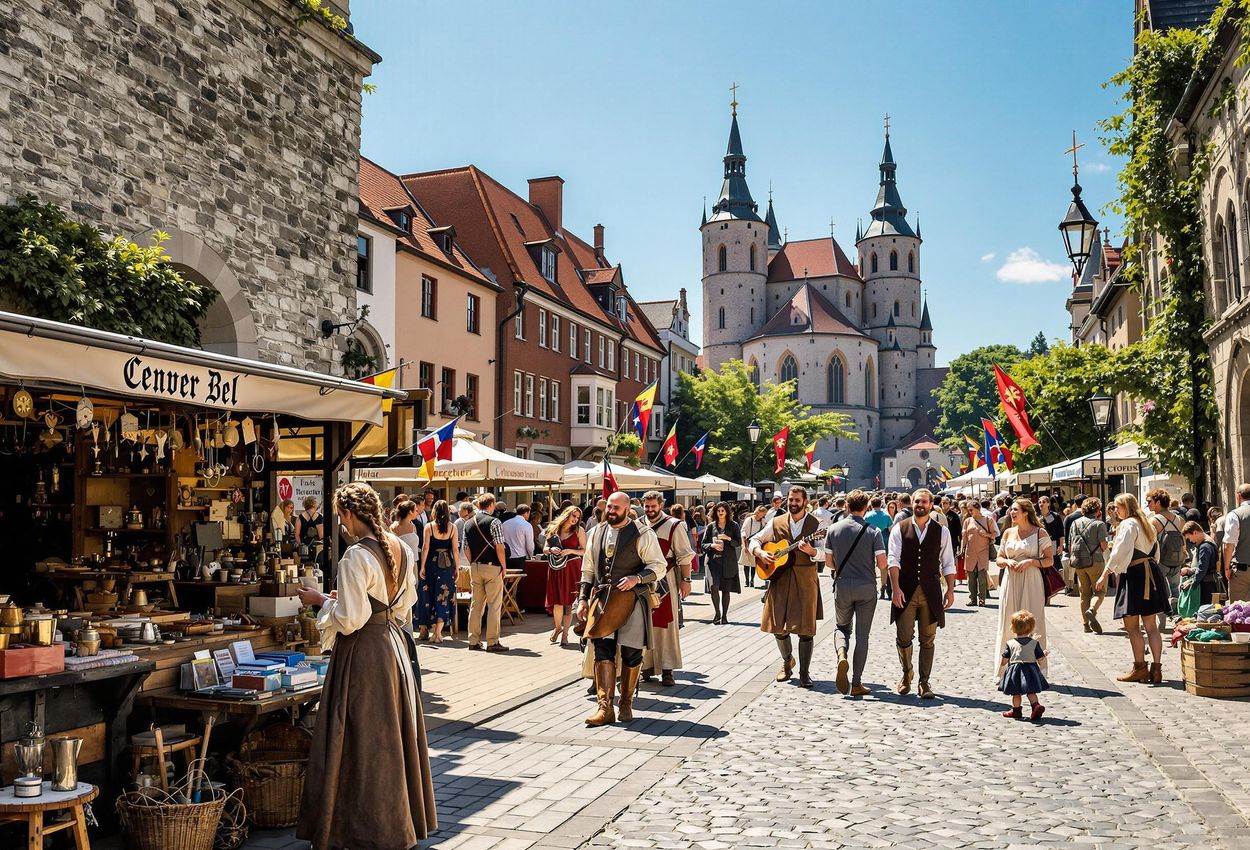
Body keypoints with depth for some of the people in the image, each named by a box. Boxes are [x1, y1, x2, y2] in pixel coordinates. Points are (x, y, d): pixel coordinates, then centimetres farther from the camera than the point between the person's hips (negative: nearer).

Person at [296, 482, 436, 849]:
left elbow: (350, 619, -21)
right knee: (394, 735, 18)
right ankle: (401, 819, 30)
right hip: (394, 643, 8)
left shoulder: (356, 557, -20)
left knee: (363, 738, 4)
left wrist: (321, 599, -4)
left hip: (363, 650, -8)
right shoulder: (402, 549, 4)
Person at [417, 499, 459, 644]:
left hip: (432, 563, 0)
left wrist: (422, 567, -1)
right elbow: (455, 550, -1)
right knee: (443, 596, 4)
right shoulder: (453, 528, 0)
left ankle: (424, 629, 22)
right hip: (447, 565, 0)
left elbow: (425, 548, -6)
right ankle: (437, 633, -2)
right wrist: (457, 568, 6)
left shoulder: (429, 526, -3)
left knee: (428, 595, 12)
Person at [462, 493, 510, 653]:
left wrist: (472, 565, 16)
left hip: (475, 567, 6)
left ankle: (473, 641, 14)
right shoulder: (494, 522, -10)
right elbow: (499, 547, -13)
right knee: (494, 605, -1)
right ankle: (492, 642, -1)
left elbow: (467, 548, 10)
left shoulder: (468, 524, 8)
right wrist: (503, 567, -3)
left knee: (475, 604, 11)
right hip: (492, 567, -6)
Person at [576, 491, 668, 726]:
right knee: (602, 650, -5)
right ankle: (605, 707, -2)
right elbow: (588, 570, 17)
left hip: (631, 599, -3)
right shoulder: (596, 532, 12)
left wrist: (637, 579, -19)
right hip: (602, 599, 3)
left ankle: (626, 704, 20)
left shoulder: (643, 534, -4)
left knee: (631, 652, 3)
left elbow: (659, 566, -3)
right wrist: (583, 598, 10)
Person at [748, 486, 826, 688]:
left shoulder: (816, 525, 0)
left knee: (806, 629, -4)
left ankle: (804, 673, 8)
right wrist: (760, 553, -6)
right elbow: (754, 540, 13)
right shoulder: (776, 523, 8)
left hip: (805, 580, -2)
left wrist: (811, 551, -28)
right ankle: (787, 661, 32)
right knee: (777, 626, 6)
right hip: (780, 578, 3)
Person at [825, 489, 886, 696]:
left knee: (842, 627, 19)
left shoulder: (834, 529, -1)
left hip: (842, 586, 1)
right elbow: (882, 564, -9)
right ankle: (856, 683, 7)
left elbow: (828, 562, 2)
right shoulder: (873, 531, -7)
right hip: (867, 587, -1)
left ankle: (841, 655, -13)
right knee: (862, 635, 7)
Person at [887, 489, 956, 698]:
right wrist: (896, 588, -14)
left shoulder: (941, 532, 7)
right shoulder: (899, 529, 2)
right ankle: (906, 676, 22)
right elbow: (893, 560, -5)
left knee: (928, 639, 5)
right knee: (904, 637, -2)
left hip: (930, 591, 1)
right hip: (905, 591, -1)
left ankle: (924, 683, 15)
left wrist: (950, 589, 2)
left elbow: (948, 563, 10)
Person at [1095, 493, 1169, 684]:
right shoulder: (1147, 524, 16)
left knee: (1132, 626, 0)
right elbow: (1155, 552, 20)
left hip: (1134, 575, -9)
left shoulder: (1128, 525, -11)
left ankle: (1140, 668, 3)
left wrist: (1105, 574, -15)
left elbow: (1119, 553, -17)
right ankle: (1156, 668, 7)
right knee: (1151, 626, 8)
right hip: (1151, 572, 9)